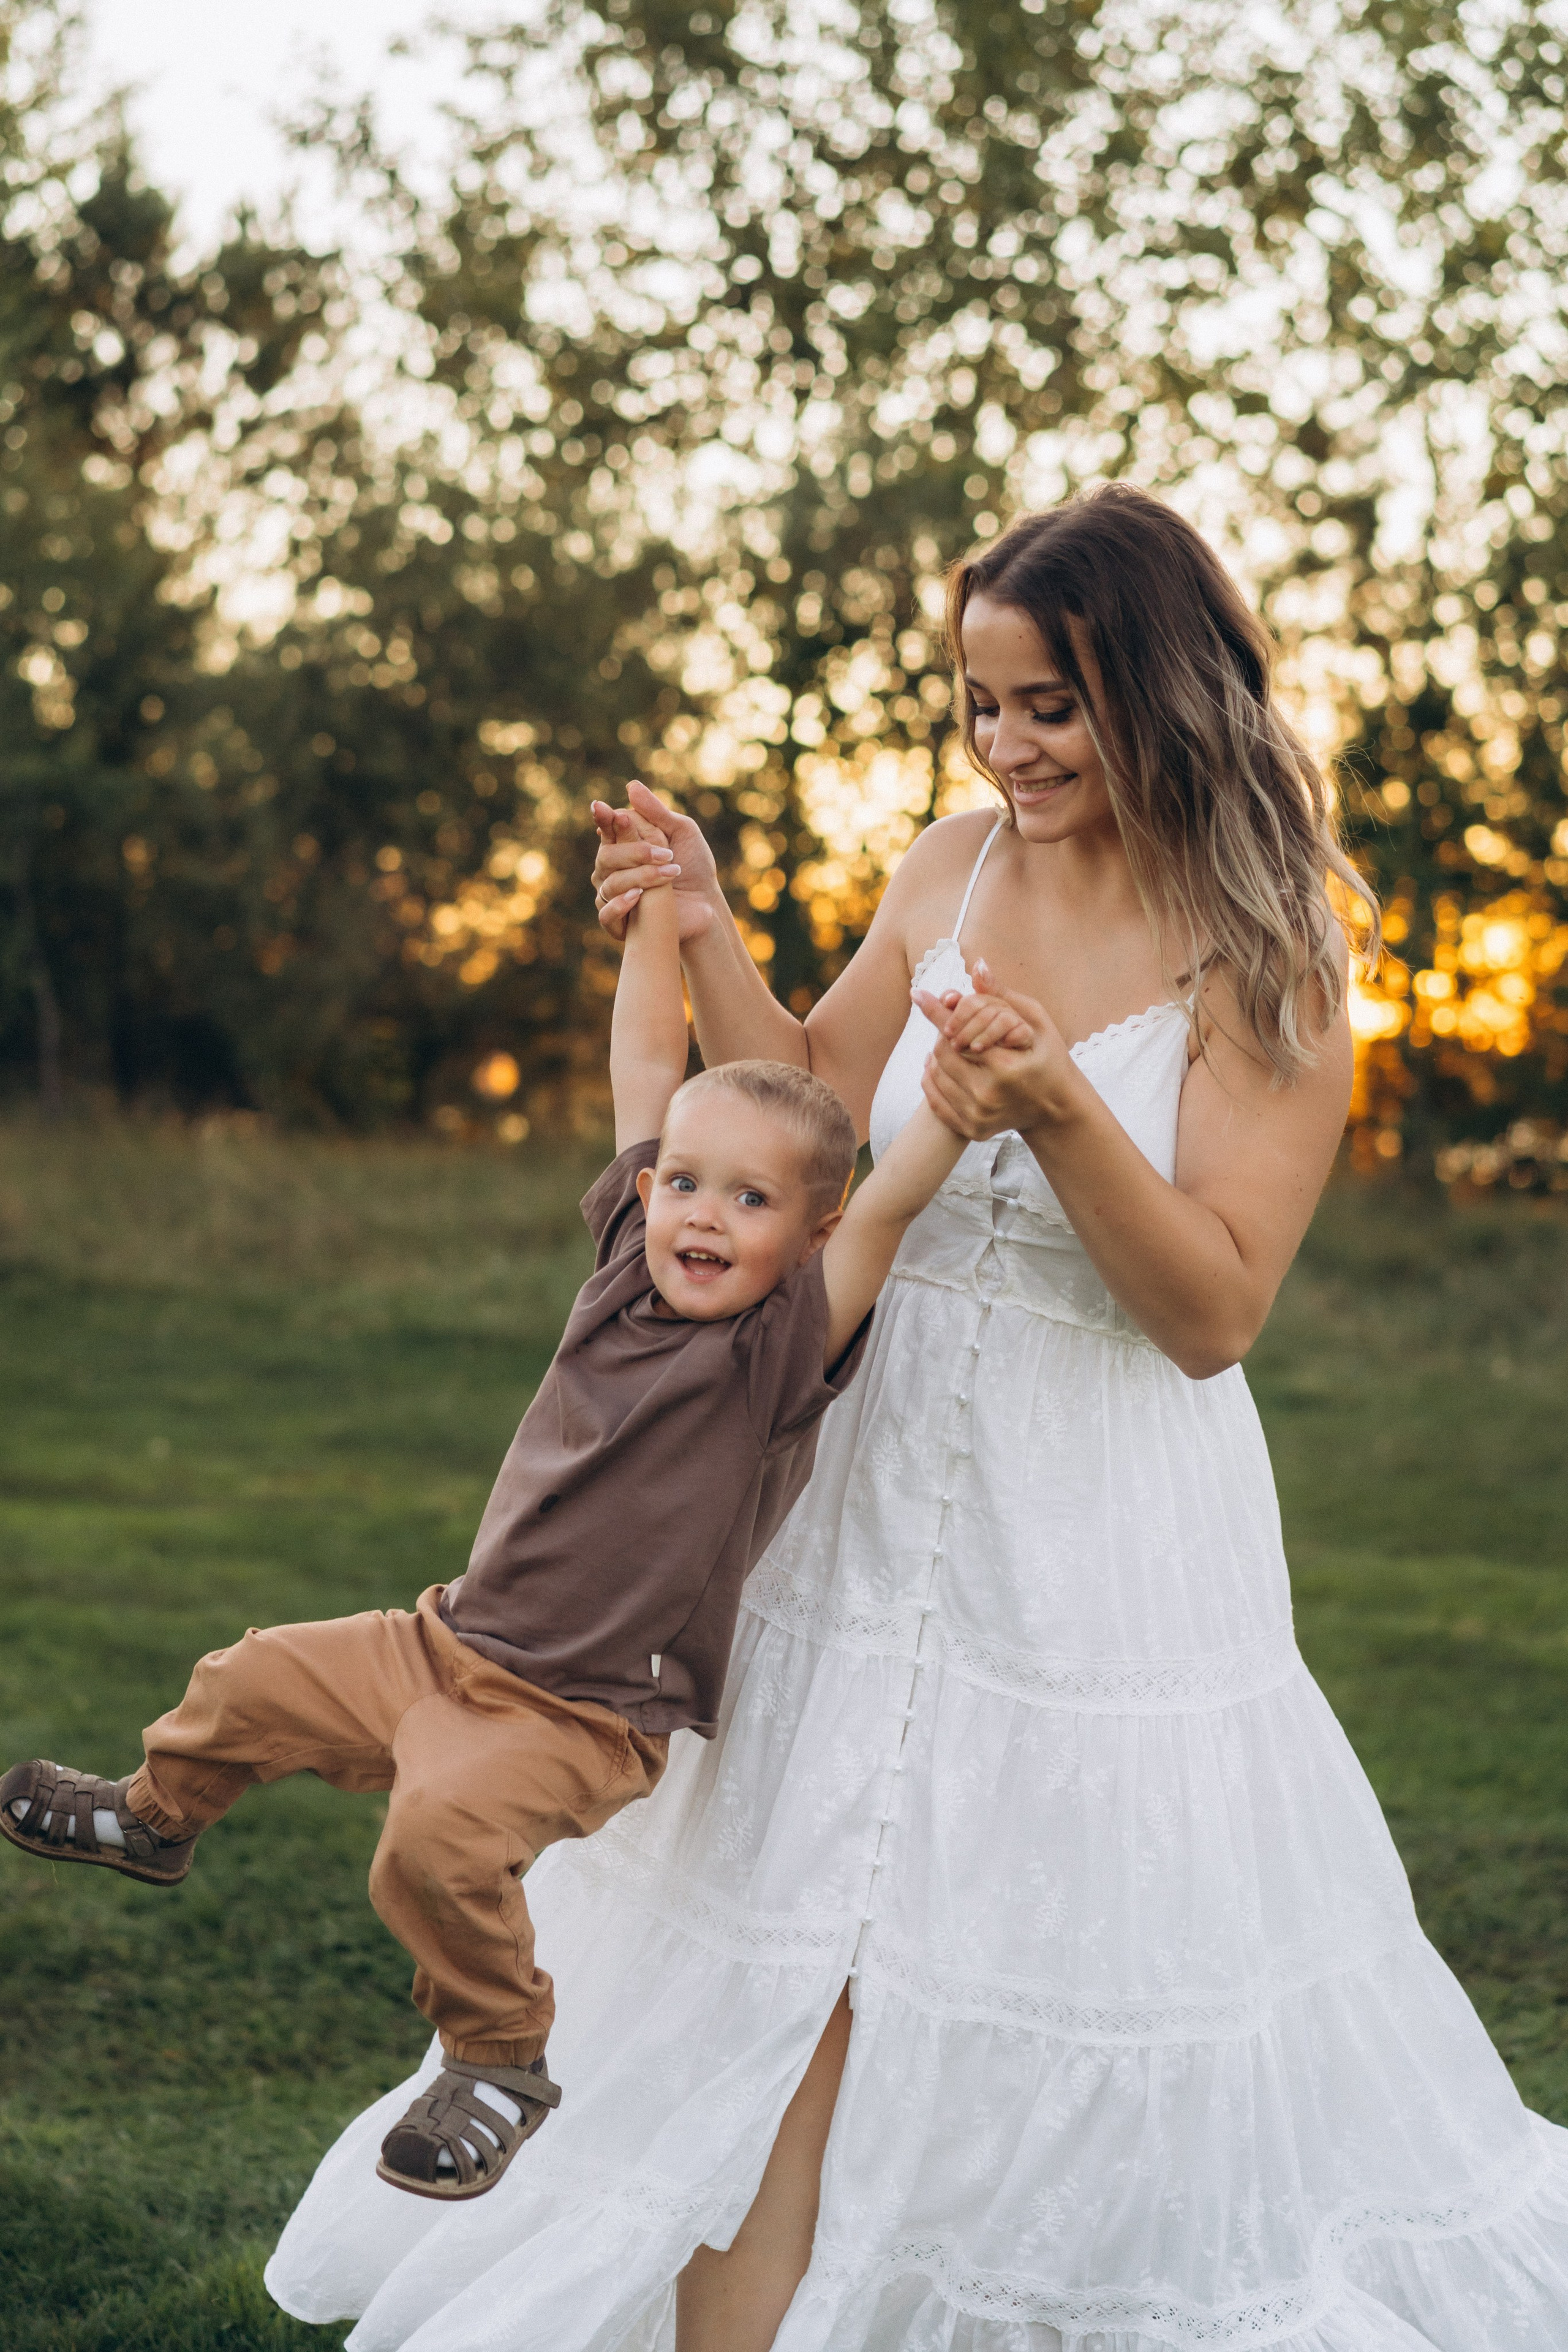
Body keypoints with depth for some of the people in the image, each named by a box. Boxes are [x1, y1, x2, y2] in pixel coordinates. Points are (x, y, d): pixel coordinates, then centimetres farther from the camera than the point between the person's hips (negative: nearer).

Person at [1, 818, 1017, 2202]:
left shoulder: (787, 1345, -17)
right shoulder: (634, 1261, 0)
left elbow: (889, 1208, -31)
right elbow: (645, 1076, 3)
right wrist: (662, 906, 2)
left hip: (587, 1714, -7)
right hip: (454, 1640, 7)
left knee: (446, 1832, -30)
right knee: (253, 1685, 15)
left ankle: (502, 2066, -6)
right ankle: (159, 1817, 47)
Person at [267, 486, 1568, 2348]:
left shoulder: (1262, 960, -11)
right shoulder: (953, 870, 4)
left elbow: (1215, 1309, -16)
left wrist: (1057, 1114, -30)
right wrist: (706, 939, 0)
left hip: (1111, 1538, -4)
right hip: (885, 1503, 5)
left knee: (1095, 1960, 5)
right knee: (805, 1983, 8)